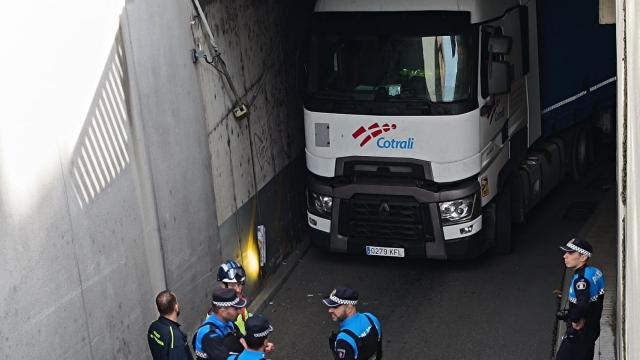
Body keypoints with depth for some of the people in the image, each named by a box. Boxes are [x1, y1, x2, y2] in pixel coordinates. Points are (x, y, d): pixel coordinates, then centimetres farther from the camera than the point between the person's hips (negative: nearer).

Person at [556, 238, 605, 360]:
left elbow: (583, 305, -40)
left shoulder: (581, 278, -25)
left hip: (580, 332, -9)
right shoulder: (595, 272, 4)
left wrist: (575, 320, -22)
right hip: (592, 328, 9)